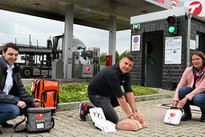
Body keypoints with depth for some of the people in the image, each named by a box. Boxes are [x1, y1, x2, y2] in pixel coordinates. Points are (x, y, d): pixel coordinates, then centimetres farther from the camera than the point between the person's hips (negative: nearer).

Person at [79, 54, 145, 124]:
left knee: (127, 97, 5)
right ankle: (86, 108, -3)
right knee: (113, 119, -14)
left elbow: (129, 92, -6)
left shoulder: (126, 74, -4)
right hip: (96, 95, -9)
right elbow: (119, 97, -31)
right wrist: (130, 115, -26)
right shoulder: (113, 73, -32)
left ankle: (103, 107, 10)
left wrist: (134, 111, -14)